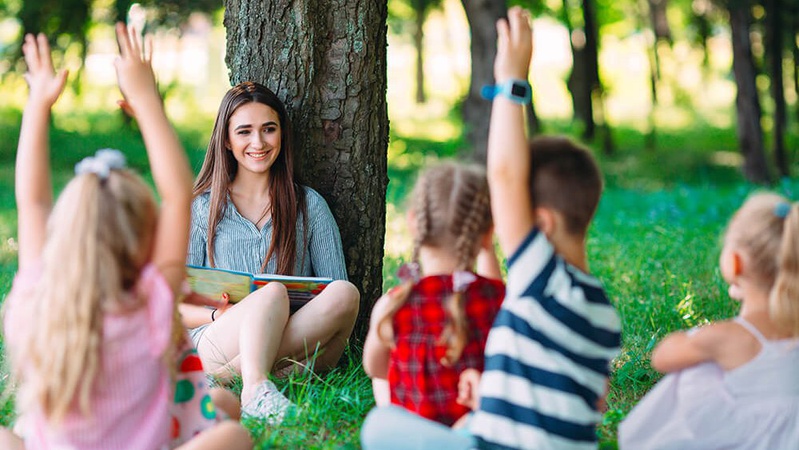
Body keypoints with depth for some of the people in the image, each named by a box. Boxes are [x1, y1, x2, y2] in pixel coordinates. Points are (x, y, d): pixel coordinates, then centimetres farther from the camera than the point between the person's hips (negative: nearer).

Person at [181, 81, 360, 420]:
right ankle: (255, 390, -56)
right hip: (215, 343, -1)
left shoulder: (309, 206, 15)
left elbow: (334, 293, 10)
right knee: (273, 293, -31)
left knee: (345, 293, -29)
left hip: (297, 339, 1)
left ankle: (224, 378, -38)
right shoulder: (203, 208, 12)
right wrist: (219, 315, -14)